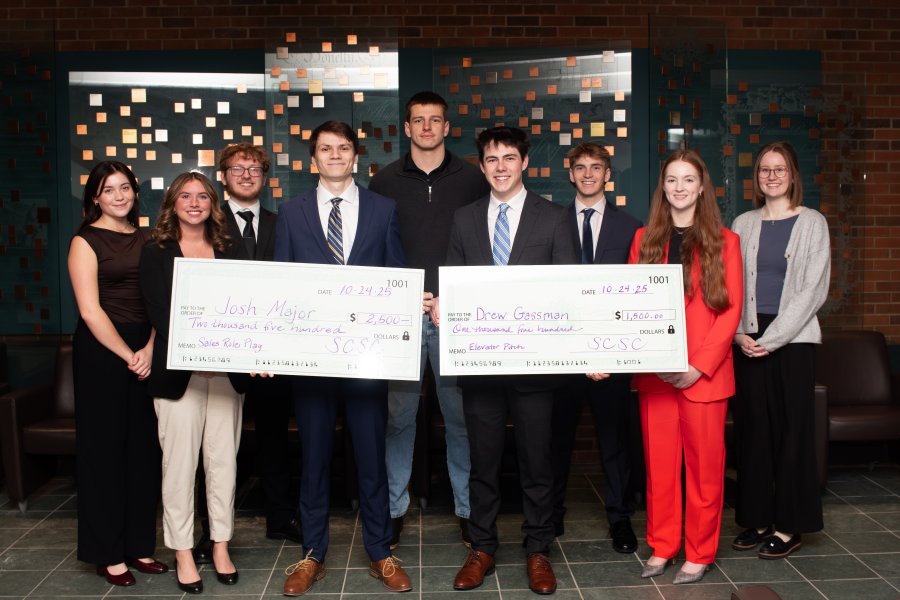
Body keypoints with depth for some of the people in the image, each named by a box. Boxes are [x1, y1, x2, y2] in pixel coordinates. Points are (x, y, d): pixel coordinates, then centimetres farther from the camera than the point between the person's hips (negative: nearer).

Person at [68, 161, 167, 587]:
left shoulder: (146, 239, 12)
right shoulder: (86, 241, -2)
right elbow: (90, 310, -9)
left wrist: (150, 349, -8)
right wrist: (128, 356, -11)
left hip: (145, 350, 5)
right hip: (100, 351, -5)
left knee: (143, 448, 8)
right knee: (104, 449, 2)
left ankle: (139, 545, 20)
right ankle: (107, 554, 14)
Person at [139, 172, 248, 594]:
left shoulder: (228, 251, 13)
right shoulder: (156, 252, 4)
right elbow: (158, 313, -6)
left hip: (227, 369, 3)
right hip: (177, 371, -2)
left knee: (223, 460, 7)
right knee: (180, 463, 2)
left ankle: (221, 546, 20)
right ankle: (183, 554, 15)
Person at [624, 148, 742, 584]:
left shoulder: (723, 242, 3)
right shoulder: (645, 239, 11)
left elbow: (731, 309, -2)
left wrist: (699, 366, -12)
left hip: (704, 373, -2)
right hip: (654, 372, 2)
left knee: (704, 463, 5)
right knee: (659, 462, 7)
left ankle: (699, 553, 18)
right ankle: (661, 546, 21)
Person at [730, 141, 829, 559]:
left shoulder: (812, 223, 2)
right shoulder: (742, 225, 11)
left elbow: (813, 289, -5)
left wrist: (772, 337, -12)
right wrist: (739, 333, -7)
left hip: (793, 340, -3)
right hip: (747, 341, 3)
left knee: (792, 429, 1)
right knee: (752, 428, 4)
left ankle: (789, 525, 11)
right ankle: (758, 519, 16)